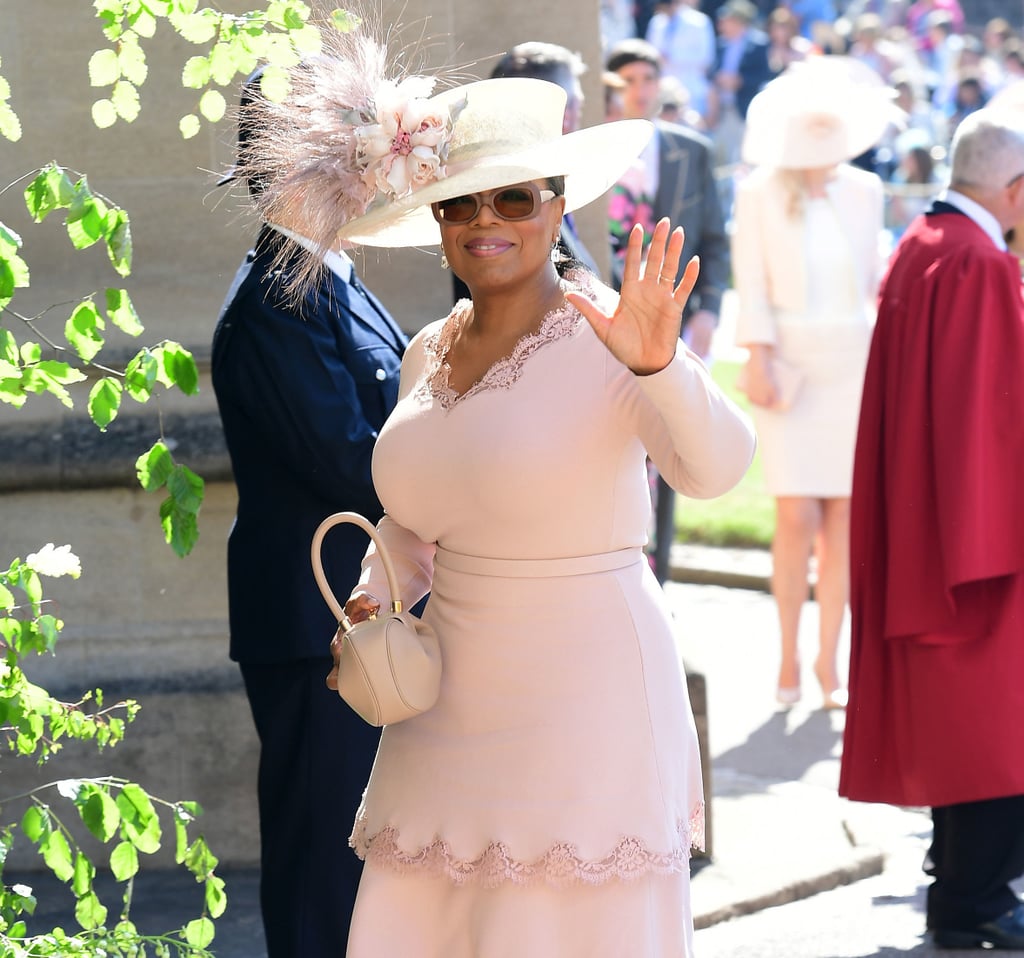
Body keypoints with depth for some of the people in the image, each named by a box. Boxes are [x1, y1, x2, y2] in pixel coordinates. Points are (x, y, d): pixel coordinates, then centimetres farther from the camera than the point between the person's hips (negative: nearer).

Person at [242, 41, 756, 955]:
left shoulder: (606, 339, -12)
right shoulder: (428, 354, 9)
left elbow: (716, 468, -28)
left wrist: (659, 366, -46)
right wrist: (372, 602, 4)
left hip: (584, 700, -6)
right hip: (451, 702, 6)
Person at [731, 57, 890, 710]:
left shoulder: (864, 191, 8)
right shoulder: (760, 194, 0)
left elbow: (875, 277, 16)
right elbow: (752, 285, -2)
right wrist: (759, 359, -11)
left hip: (853, 365, 3)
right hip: (789, 364, -3)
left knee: (845, 518, 0)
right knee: (798, 517, -9)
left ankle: (829, 662, 9)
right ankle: (789, 657, 6)